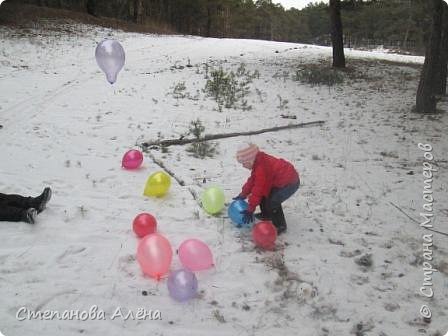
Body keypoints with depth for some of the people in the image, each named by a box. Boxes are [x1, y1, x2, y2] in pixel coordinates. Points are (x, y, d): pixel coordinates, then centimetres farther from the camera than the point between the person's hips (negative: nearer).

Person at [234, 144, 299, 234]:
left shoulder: (261, 168, -31)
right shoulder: (259, 162, -1)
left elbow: (258, 190, -27)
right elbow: (252, 180, 12)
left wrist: (250, 210, -20)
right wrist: (243, 194, 16)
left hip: (290, 183, -10)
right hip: (280, 180, 10)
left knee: (272, 202, -18)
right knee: (264, 194, 15)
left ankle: (280, 226, 1)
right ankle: (266, 214, 35)